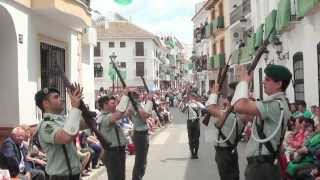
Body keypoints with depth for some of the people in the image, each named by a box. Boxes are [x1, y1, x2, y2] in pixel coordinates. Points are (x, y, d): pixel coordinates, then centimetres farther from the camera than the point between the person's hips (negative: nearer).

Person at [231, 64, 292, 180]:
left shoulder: (275, 105, -21)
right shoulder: (277, 103, 14)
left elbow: (240, 107, -32)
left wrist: (244, 81, -16)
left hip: (262, 167, -10)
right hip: (261, 164, 10)